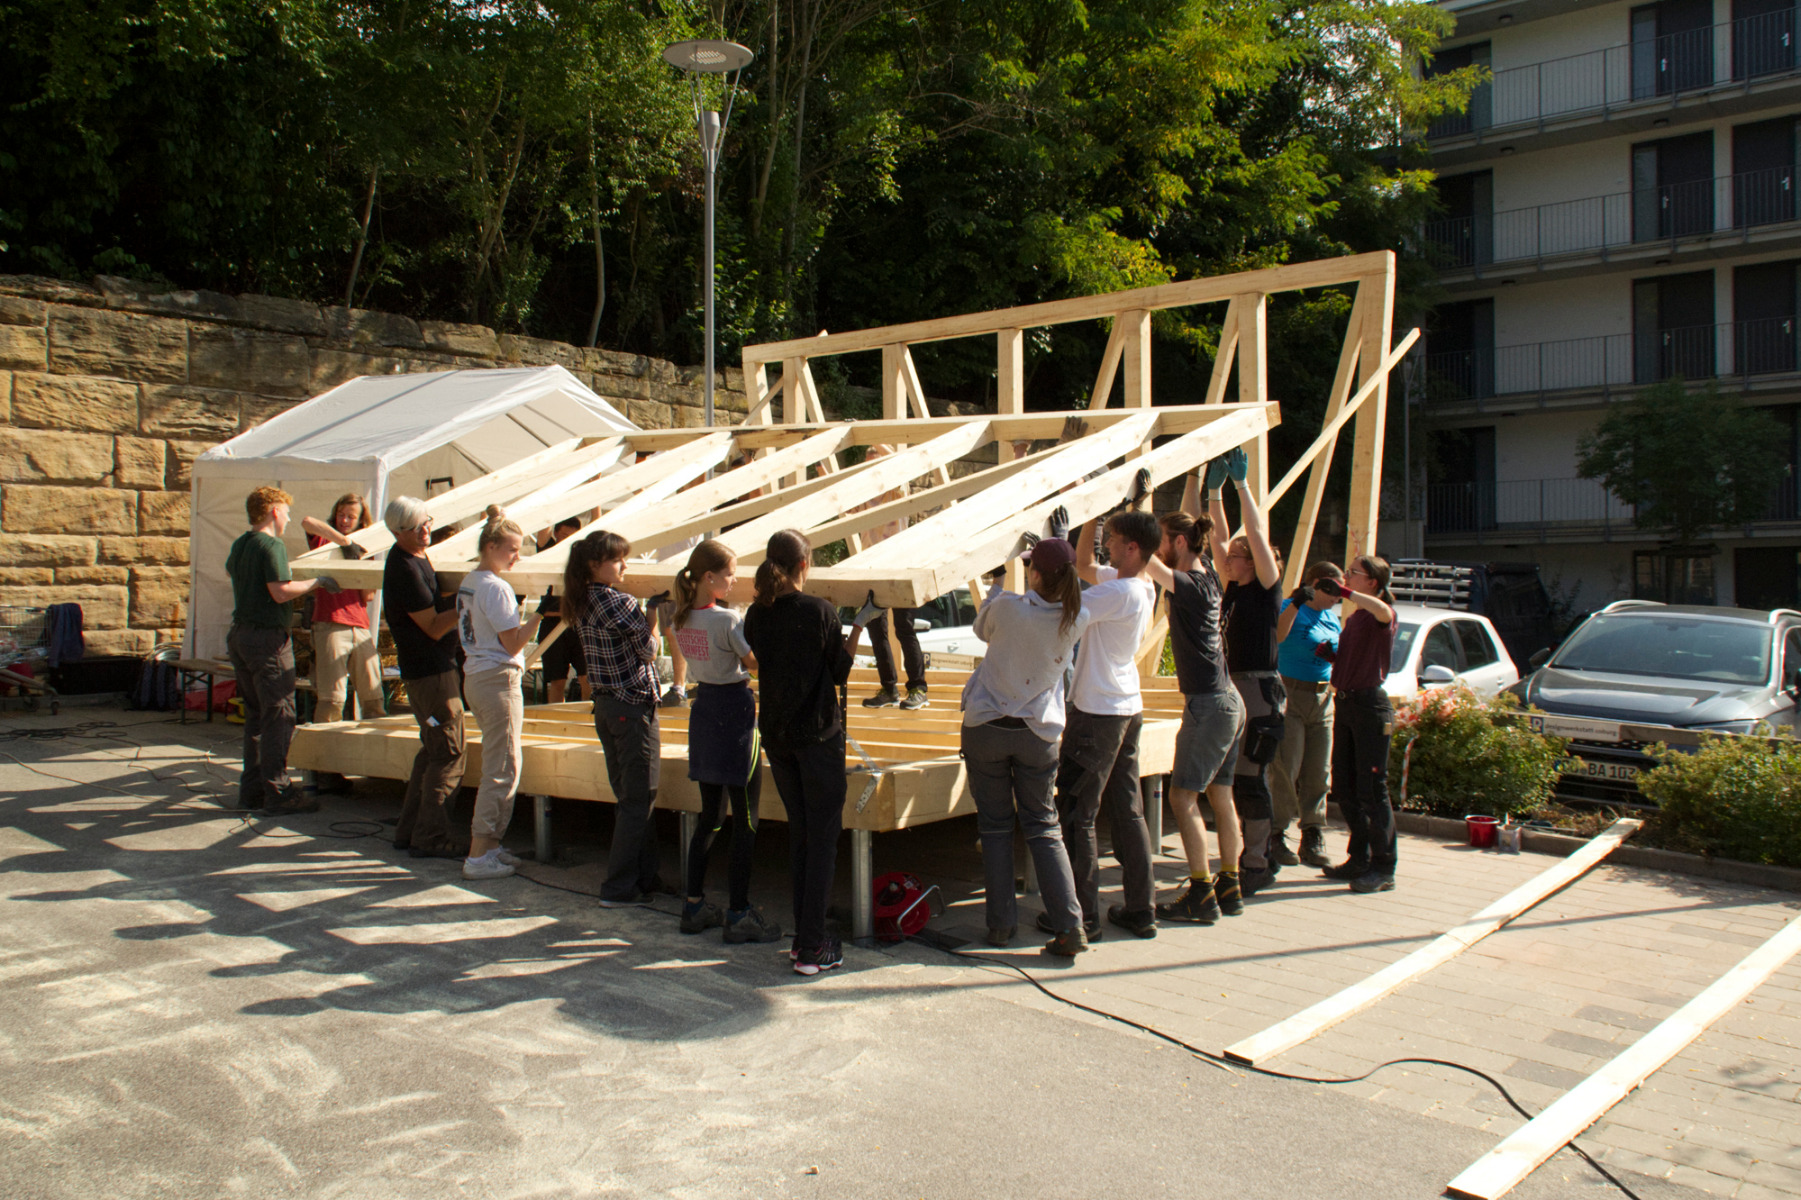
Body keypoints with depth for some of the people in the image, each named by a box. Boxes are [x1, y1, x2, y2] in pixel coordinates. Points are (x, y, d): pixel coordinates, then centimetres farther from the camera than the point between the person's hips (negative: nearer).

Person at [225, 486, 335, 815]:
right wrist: (317, 582, -10)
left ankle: (251, 789, 18)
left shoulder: (239, 545, 14)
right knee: (279, 717, -6)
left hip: (240, 635, 9)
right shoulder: (272, 545, -14)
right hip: (268, 638, -9)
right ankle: (277, 794, -5)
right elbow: (281, 591, -22)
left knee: (255, 715, 15)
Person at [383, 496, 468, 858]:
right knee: (448, 753, -6)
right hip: (430, 671, -11)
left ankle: (409, 830, 23)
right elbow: (433, 626, -18)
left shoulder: (415, 557, 13)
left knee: (432, 750, 17)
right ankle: (429, 837, 0)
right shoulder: (404, 568, -18)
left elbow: (434, 603, 22)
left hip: (426, 668, 11)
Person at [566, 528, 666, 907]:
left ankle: (643, 877, 24)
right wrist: (654, 615, 2)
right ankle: (620, 887, 2)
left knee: (626, 797, 15)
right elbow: (649, 652, -11)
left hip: (604, 705, 9)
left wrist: (646, 611, 11)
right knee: (639, 801, -1)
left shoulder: (581, 605, 8)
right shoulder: (619, 603, -18)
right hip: (634, 706, -9)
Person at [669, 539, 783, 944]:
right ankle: (739, 914, 5)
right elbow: (758, 662, -14)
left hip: (703, 709, 8)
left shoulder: (683, 618, 4)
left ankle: (694, 904, 21)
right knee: (745, 818, 0)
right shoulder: (728, 619, -18)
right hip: (735, 711, -8)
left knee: (709, 815, 16)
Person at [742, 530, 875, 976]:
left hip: (775, 734, 6)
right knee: (823, 836, 1)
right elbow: (840, 672, -6)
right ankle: (812, 948, 1)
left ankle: (802, 936, 20)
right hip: (818, 734, -5)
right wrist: (859, 625, 5)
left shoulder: (756, 615, 2)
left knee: (798, 833, 16)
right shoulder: (818, 610, -13)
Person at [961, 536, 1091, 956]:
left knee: (994, 826, 10)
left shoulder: (1008, 607, -18)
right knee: (1043, 827, 10)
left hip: (985, 727, -2)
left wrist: (997, 584, 16)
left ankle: (1001, 923, 15)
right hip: (1039, 732, 2)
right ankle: (1070, 925, 1)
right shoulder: (1078, 619, -10)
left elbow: (981, 629, 5)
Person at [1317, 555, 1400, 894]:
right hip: (1345, 703, 9)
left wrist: (1343, 592, -38)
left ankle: (1384, 869, 2)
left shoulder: (1382, 616, -8)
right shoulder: (1354, 618, 18)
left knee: (1372, 790, -6)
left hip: (1370, 704, -9)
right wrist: (1331, 655, 8)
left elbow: (1383, 611, -34)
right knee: (1344, 788, 12)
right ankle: (1359, 859, 23)